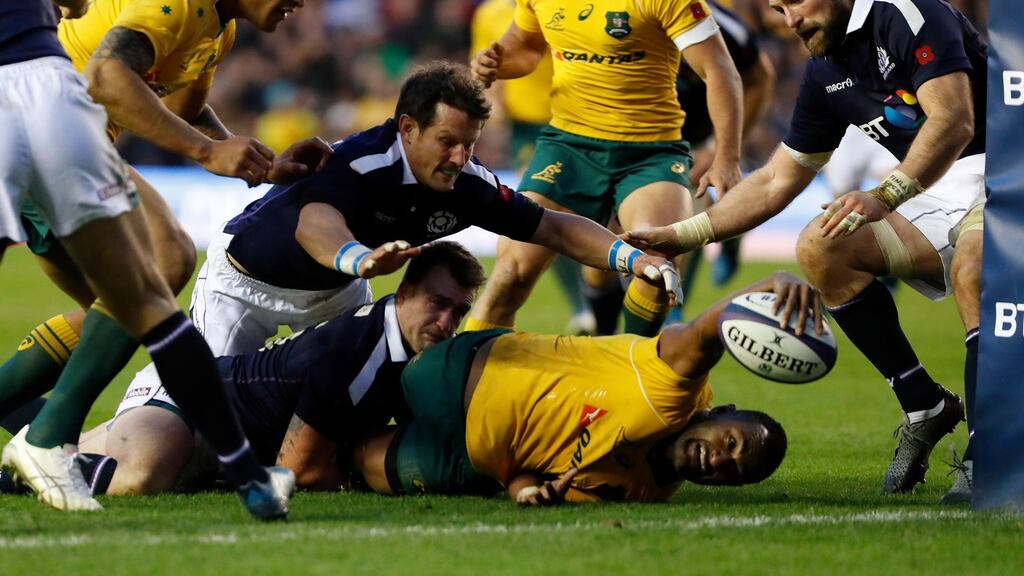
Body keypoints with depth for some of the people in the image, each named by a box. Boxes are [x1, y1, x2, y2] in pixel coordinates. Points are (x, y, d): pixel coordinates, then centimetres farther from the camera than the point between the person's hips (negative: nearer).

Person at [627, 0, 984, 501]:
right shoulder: (825, 73, 11)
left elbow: (953, 121, -28)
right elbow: (776, 182, 19)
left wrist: (884, 196, -39)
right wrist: (683, 235, 12)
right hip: (939, 197, 8)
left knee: (972, 263, -38)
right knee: (821, 246, -10)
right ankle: (923, 408, -3)